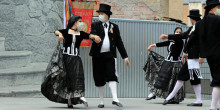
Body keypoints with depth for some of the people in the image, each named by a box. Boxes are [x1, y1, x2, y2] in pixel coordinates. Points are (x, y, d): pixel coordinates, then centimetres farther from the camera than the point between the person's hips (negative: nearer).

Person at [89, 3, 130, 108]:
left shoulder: (114, 26, 12)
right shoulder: (95, 25, 9)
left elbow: (119, 42, 12)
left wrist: (125, 57, 8)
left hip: (110, 55, 0)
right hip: (98, 55, 0)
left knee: (112, 76, -16)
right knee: (99, 79, 3)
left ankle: (115, 99, -24)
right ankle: (101, 101, 11)